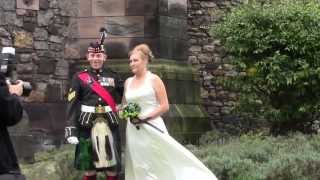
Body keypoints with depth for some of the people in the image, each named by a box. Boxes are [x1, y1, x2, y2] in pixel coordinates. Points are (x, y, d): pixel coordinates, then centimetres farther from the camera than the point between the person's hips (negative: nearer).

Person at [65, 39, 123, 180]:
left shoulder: (113, 76, 10)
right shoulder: (79, 77, 3)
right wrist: (71, 129, -12)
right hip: (88, 126, -1)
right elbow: (72, 104, -3)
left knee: (112, 167, 5)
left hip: (110, 125, 2)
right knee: (89, 167, 4)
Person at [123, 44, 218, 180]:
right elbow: (124, 105, 21)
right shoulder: (128, 82, 11)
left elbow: (165, 106, -8)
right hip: (134, 131, 5)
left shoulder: (154, 79, -4)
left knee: (160, 165, -7)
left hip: (152, 128, -5)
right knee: (139, 168, 7)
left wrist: (144, 118, -15)